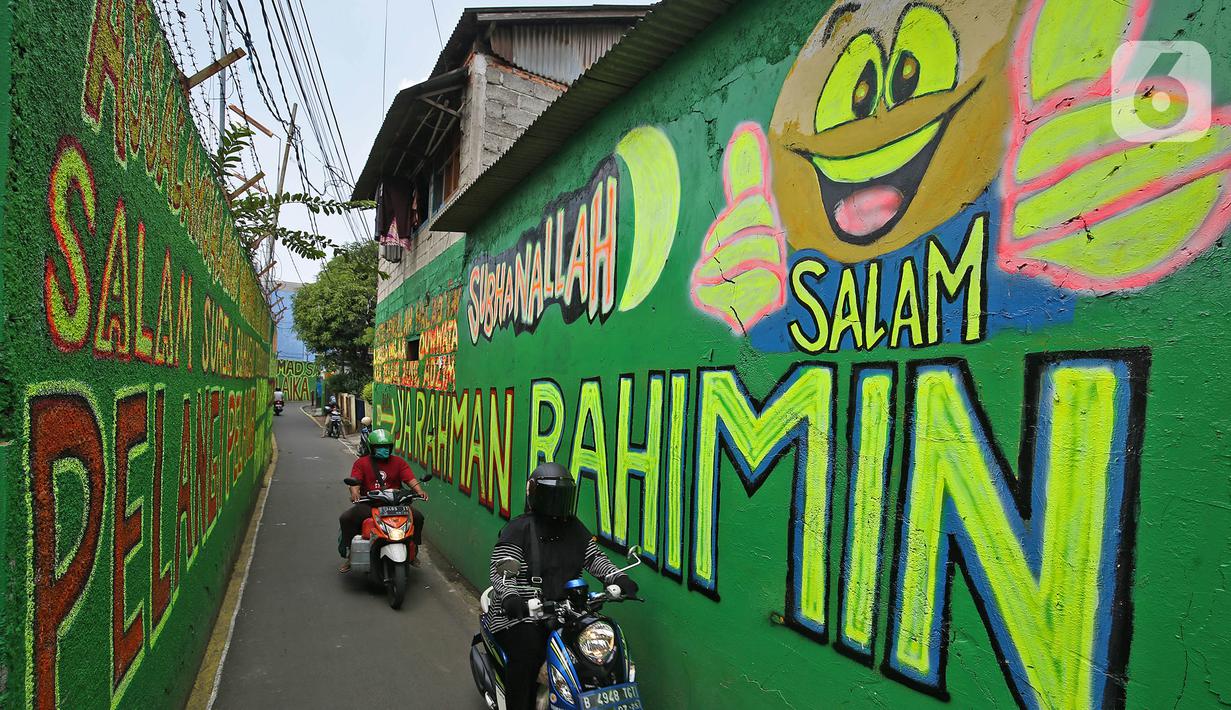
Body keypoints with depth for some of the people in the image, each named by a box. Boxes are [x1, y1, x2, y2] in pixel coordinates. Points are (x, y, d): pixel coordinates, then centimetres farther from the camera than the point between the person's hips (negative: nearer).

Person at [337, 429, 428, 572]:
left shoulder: (398, 462, 10)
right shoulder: (361, 463, 7)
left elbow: (410, 478, -2)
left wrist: (419, 490, -22)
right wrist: (354, 492, -31)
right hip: (368, 504, -1)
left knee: (417, 516, -18)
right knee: (345, 518, -22)